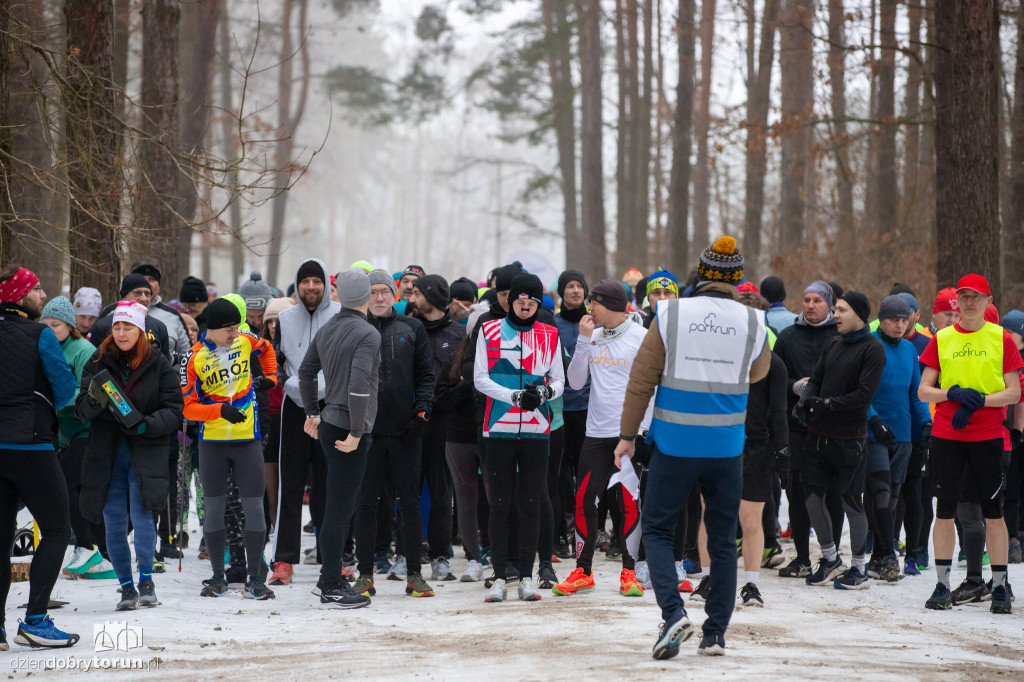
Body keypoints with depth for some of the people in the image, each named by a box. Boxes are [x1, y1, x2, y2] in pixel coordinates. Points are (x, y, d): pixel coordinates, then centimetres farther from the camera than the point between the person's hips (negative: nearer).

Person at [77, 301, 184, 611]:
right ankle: (126, 587, 16)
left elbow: (175, 410, 1)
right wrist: (95, 402, -19)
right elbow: (82, 409, 4)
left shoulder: (158, 365, 1)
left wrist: (148, 425, -16)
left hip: (146, 451, -2)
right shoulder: (98, 363, 7)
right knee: (114, 523, 3)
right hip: (106, 452, 3)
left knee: (141, 515, -15)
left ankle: (146, 579, 2)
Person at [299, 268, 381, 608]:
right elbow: (359, 386, -25)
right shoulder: (367, 334, -15)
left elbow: (306, 372, 21)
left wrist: (313, 413, 31)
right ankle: (332, 587, -1)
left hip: (329, 424, 9)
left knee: (343, 504, 17)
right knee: (339, 509, -4)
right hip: (347, 429, -9)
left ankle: (329, 579, 22)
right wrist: (356, 433, -19)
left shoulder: (328, 329, 11)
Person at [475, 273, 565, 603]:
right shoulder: (490, 331, 4)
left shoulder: (550, 335, 10)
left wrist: (544, 392, -12)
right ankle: (499, 577, 4)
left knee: (531, 504, 3)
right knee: (500, 503, 0)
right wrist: (516, 396, -14)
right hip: (499, 428, -1)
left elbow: (559, 380, 11)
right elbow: (480, 379, -1)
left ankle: (526, 576, 9)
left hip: (536, 430, 1)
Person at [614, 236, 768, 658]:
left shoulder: (670, 315, -7)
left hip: (674, 445, -2)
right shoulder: (753, 324, -3)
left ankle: (673, 612, -11)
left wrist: (628, 434, 4)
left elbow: (642, 378, -4)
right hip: (727, 447, 2)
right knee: (722, 541, 12)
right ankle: (715, 633, 13)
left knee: (657, 530, 9)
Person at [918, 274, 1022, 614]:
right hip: (946, 435, 1)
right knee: (945, 510, 2)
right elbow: (923, 391, 4)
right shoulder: (941, 340, 7)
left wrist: (979, 401, -15)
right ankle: (942, 586, 8)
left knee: (993, 512, 0)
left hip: (988, 436, -1)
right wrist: (955, 393, -13)